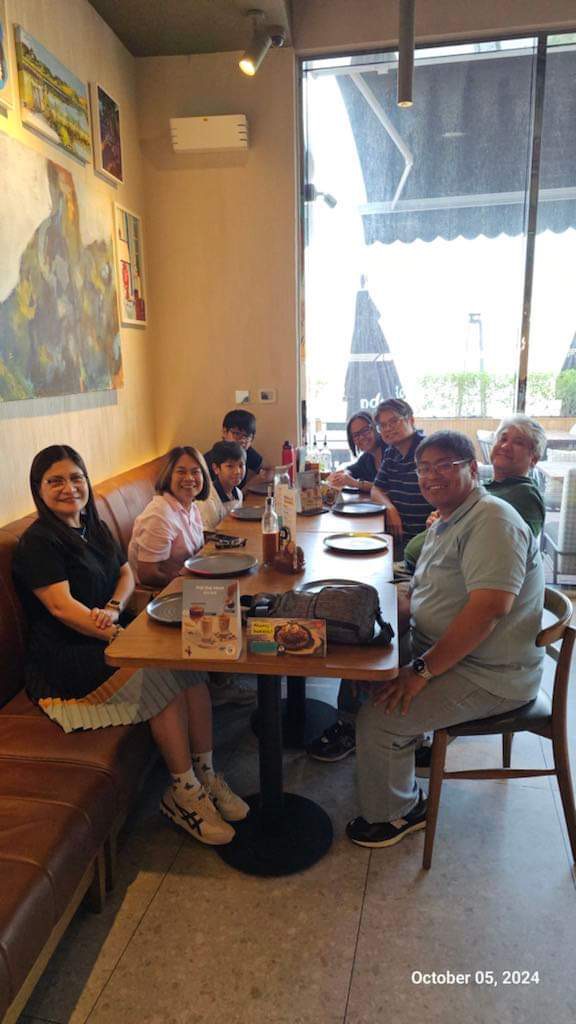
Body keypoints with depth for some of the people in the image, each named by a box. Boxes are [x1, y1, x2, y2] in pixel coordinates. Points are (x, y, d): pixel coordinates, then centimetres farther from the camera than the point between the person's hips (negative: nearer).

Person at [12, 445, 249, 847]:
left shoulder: (95, 527, 16)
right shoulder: (38, 541, -9)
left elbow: (127, 574, 14)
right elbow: (61, 605, -18)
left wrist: (113, 608, -9)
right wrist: (118, 635, -26)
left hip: (110, 632, 7)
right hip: (65, 655, -7)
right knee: (163, 675, -27)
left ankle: (204, 775, -9)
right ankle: (183, 793, -13)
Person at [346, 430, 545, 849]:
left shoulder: (492, 519, -21)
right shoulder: (446, 523, 12)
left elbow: (489, 607, -31)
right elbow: (426, 593, 18)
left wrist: (423, 669, -28)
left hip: (487, 676, -10)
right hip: (437, 649, 10)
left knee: (379, 717, -17)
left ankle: (395, 814, 10)